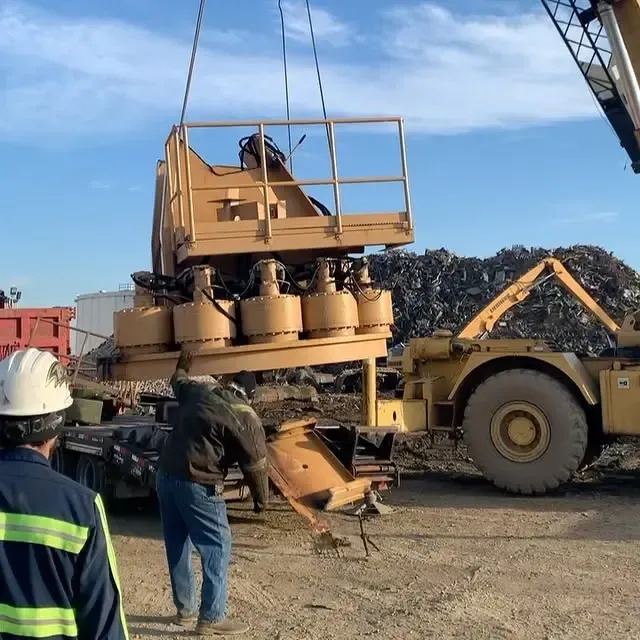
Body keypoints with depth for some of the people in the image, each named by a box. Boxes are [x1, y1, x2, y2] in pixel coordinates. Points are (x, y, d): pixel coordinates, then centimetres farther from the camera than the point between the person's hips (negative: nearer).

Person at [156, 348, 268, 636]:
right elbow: (255, 464, -4)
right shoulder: (245, 418, -7)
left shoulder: (199, 391, 13)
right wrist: (261, 499, 10)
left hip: (166, 476, 8)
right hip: (197, 485, -8)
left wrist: (182, 367, 59)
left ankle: (184, 609, 30)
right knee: (217, 547, 2)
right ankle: (211, 618, 4)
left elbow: (178, 382, 36)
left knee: (177, 546, 17)